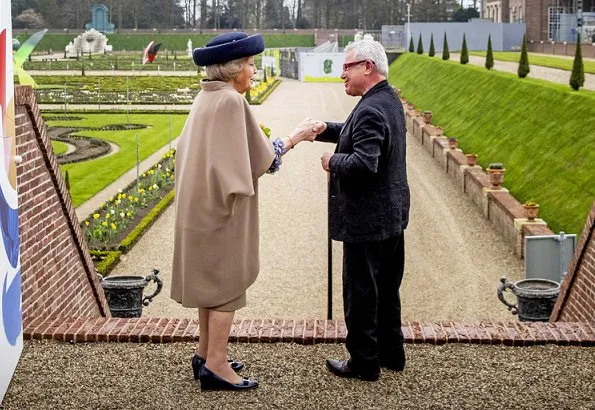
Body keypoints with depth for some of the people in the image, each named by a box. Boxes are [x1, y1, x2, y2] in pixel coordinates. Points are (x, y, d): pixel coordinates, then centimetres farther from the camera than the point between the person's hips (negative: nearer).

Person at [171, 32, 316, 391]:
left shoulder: (205, 98, 9)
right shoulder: (231, 101, -18)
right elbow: (258, 159, -14)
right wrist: (293, 139, -1)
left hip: (203, 203, 9)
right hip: (223, 208, -9)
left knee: (211, 281, 15)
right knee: (228, 284, -2)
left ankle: (206, 355, 23)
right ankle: (215, 366, 3)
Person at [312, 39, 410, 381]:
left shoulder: (371, 111, -23)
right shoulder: (389, 100, 9)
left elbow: (363, 163, -32)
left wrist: (332, 161, -15)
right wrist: (327, 129, 6)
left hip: (367, 221, -10)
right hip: (392, 215, 10)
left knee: (361, 293, 3)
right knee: (387, 289, 19)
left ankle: (364, 362, 14)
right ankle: (391, 353, 31)